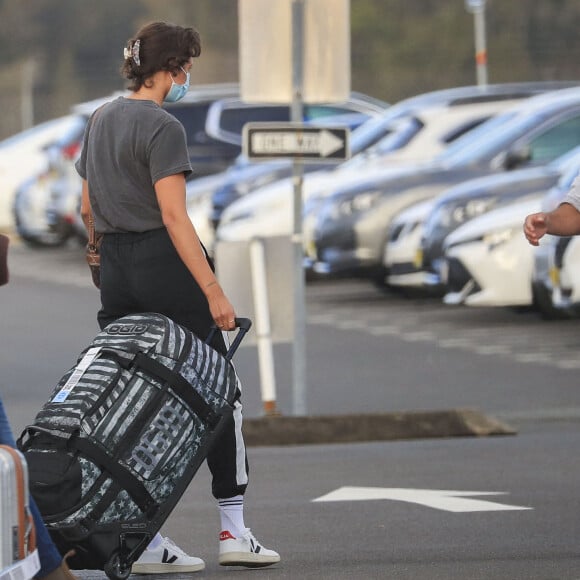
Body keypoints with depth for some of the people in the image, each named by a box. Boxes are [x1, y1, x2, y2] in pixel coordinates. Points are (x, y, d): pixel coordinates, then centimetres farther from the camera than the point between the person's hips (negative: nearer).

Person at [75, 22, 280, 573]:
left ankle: (144, 540, 2)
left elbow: (88, 206, 17)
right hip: (164, 264, -7)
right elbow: (173, 215, -21)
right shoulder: (162, 128, -15)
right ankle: (233, 531, 3)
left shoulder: (100, 120, 11)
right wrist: (213, 291, -23)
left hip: (116, 271, 7)